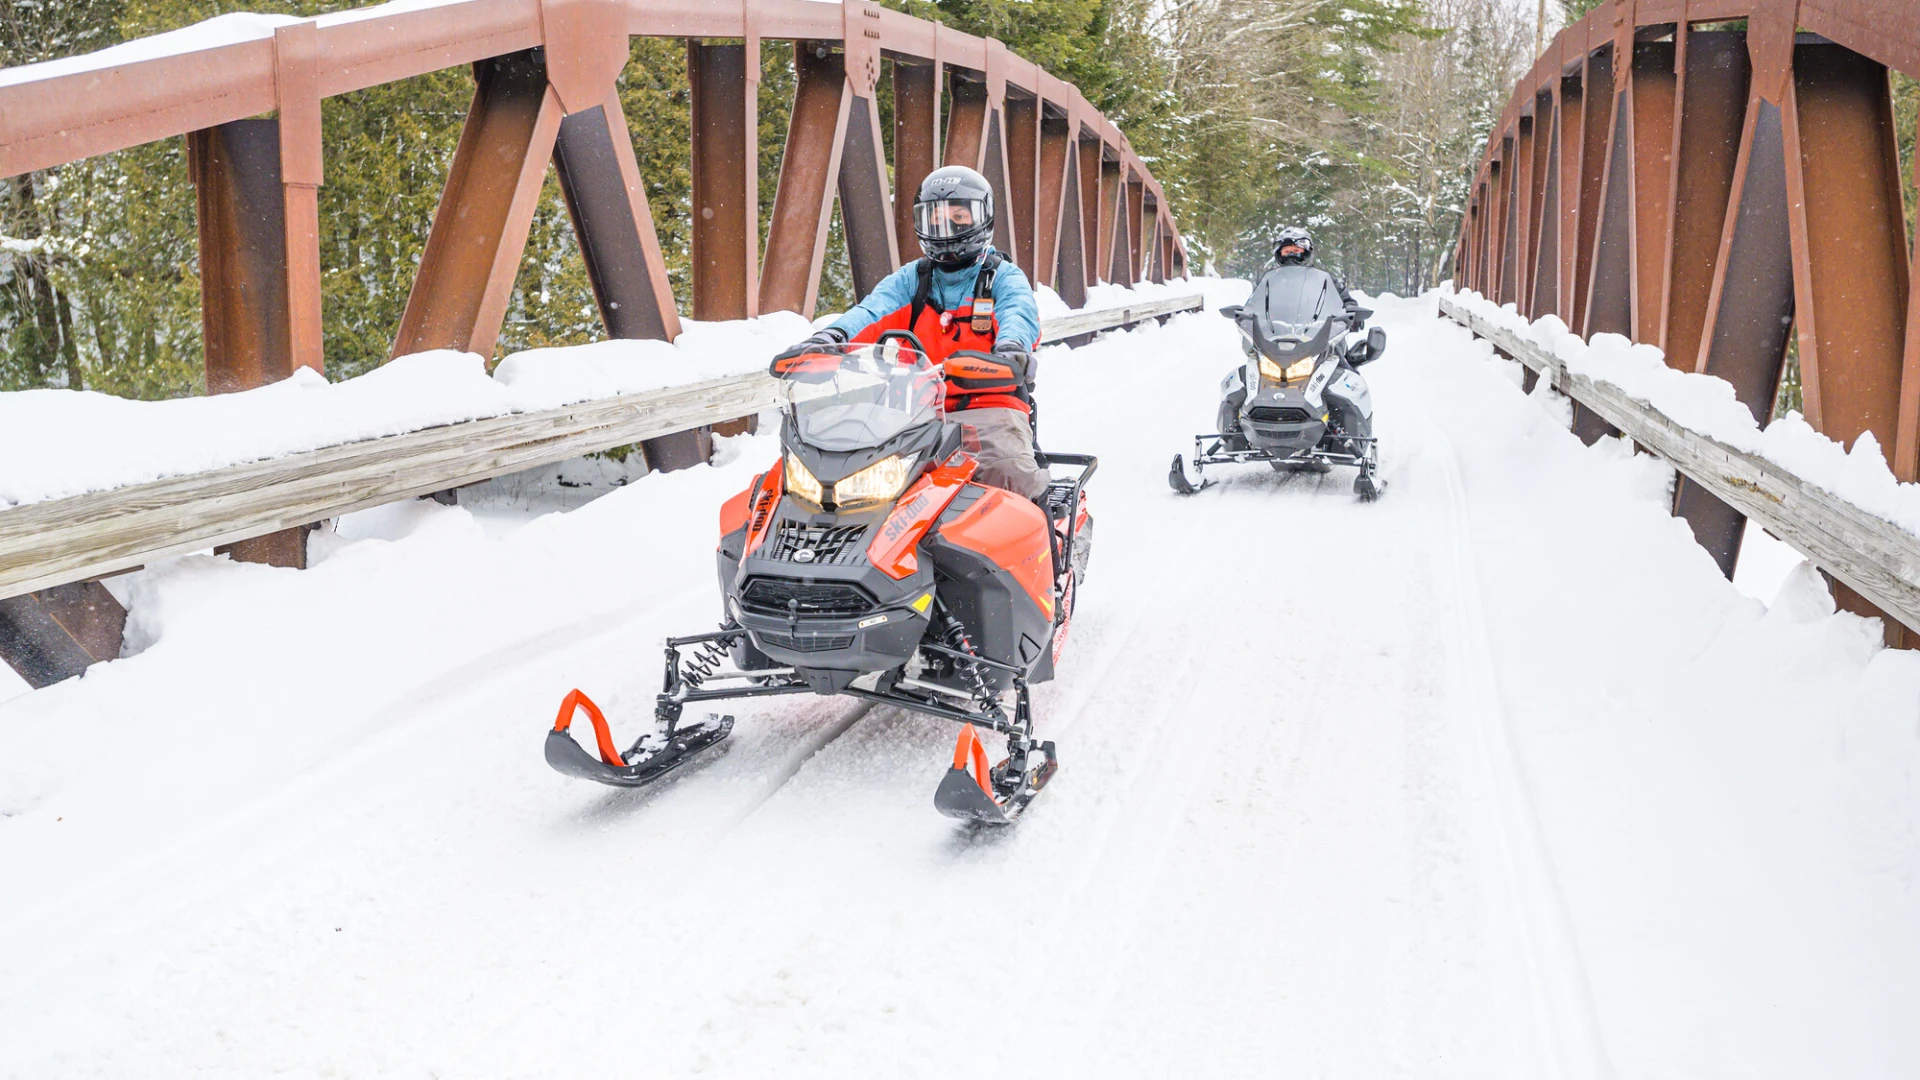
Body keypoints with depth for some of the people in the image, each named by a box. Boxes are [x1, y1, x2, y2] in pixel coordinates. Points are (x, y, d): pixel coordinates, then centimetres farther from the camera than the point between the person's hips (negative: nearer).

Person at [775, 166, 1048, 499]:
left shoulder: (1004, 278, 10)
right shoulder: (910, 280, 19)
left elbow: (1020, 315, -11)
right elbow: (871, 312, 0)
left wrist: (1011, 348, -38)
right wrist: (830, 336, -24)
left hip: (991, 405, -3)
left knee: (1009, 471, -34)